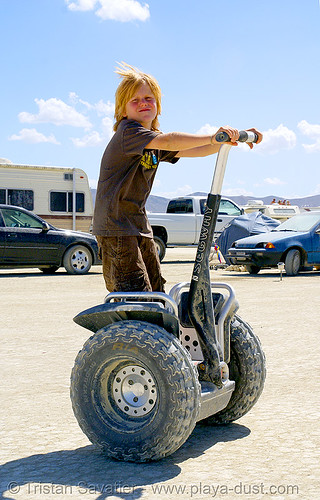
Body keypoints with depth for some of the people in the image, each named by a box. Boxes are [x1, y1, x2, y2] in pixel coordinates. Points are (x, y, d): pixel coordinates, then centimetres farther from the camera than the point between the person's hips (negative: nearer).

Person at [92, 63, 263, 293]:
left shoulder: (154, 139, 15)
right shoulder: (127, 131, -12)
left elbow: (193, 150, 10)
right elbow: (167, 142, -30)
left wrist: (230, 139, -2)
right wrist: (212, 137, -38)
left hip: (140, 227, 9)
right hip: (116, 226, -9)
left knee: (157, 294, 11)